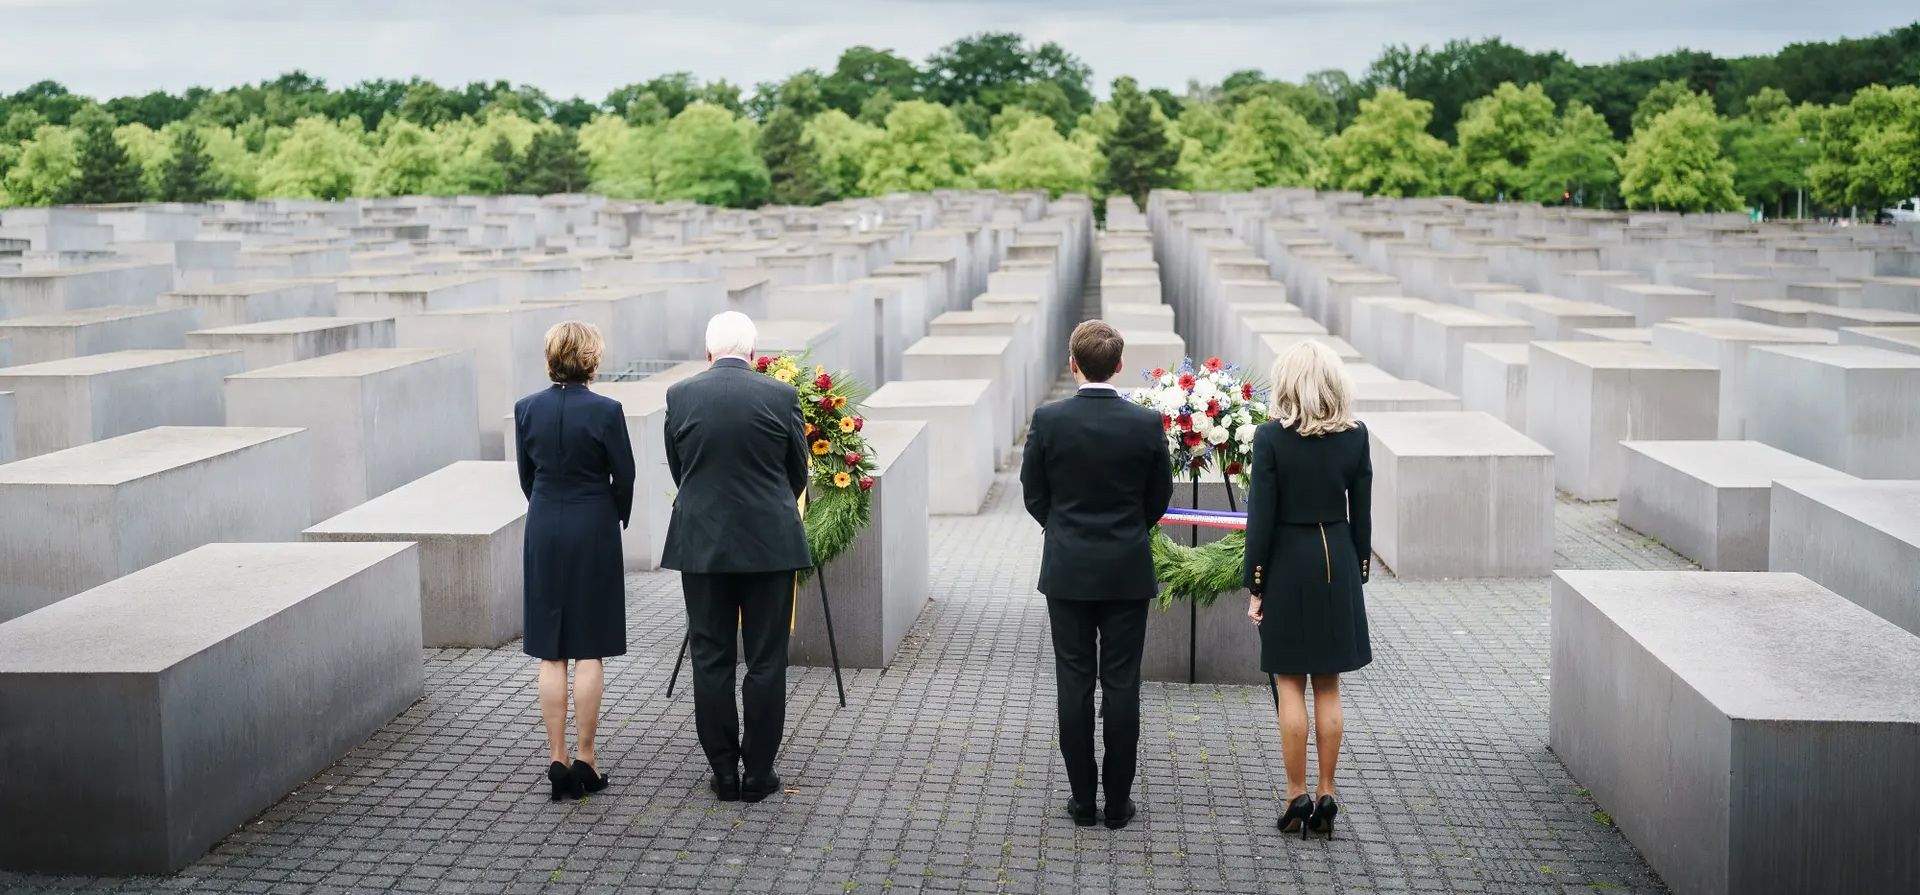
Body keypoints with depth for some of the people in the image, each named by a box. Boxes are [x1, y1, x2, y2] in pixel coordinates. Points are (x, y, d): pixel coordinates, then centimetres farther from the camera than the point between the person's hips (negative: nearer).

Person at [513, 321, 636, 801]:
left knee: (551, 654, 8)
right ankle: (585, 761, 5)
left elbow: (526, 474, 6)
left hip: (543, 530, 3)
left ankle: (557, 760, 9)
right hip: (594, 531, -3)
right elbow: (623, 477, -5)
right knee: (589, 652, 4)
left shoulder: (526, 409, -2)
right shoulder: (605, 411, -12)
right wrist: (617, 520, 14)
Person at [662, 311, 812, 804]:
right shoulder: (781, 396, -5)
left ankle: (724, 772, 13)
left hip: (702, 544, 1)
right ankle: (758, 772, 10)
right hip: (769, 542, -1)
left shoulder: (680, 396, -2)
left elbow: (677, 470, 9)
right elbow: (798, 472, 5)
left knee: (710, 659, 9)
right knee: (766, 661, 6)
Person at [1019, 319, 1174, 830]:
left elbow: (1033, 493, 1)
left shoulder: (1048, 420, -9)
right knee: (1122, 685, 5)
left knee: (1075, 683, 6)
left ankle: (1083, 799, 11)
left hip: (1067, 571, 0)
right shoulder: (1147, 424, -8)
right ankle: (1118, 802, 10)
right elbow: (1160, 496, 4)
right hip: (1128, 571, 0)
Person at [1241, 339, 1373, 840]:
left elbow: (1261, 517, -10)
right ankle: (1326, 798, 13)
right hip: (1338, 562, 3)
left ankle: (1297, 797, 7)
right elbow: (1361, 516, 3)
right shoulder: (1355, 437, -2)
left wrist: (1255, 585, -4)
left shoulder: (1270, 438, -11)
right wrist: (1358, 573, 13)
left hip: (1288, 565, -3)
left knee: (1290, 687, 5)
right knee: (1328, 688, 10)